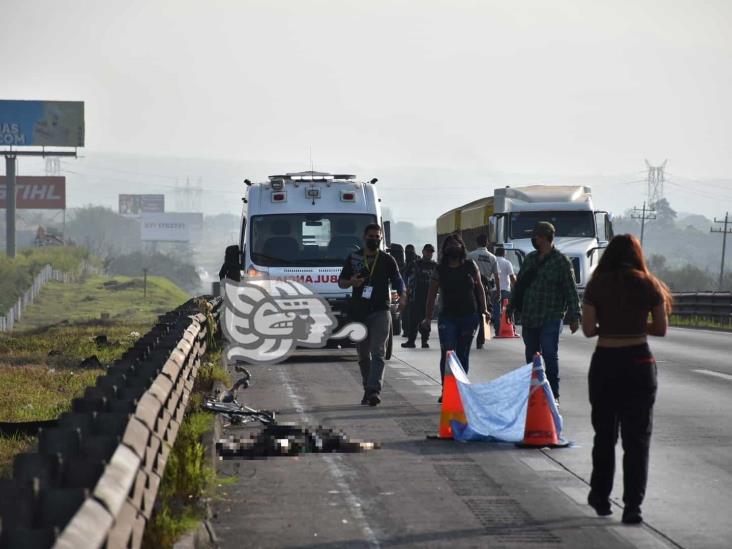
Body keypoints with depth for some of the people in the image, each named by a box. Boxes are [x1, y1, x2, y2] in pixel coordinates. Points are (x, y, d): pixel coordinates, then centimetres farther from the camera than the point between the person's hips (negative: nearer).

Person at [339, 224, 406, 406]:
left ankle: (374, 390, -24)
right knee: (363, 355, 9)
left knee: (377, 353, -14)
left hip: (380, 311, -3)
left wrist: (402, 298, -12)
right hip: (359, 312, 3)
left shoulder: (387, 260, 7)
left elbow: (397, 281, 7)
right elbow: (341, 282, 13)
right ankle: (368, 390, 20)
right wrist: (351, 282, -10)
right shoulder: (353, 258, 10)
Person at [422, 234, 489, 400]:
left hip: (469, 316, 1)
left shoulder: (470, 266, 6)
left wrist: (484, 309, 7)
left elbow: (479, 288, 13)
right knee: (447, 354, -12)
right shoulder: (439, 270, 3)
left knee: (463, 355, 6)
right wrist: (428, 317, 0)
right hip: (447, 316, -1)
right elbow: (432, 294, 4)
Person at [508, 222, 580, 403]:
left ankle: (553, 394, -3)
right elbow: (519, 284, 22)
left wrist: (574, 316, -11)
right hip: (528, 318, 6)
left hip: (551, 318, -6)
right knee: (531, 356, 10)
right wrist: (511, 306, 20)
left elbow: (571, 291, -6)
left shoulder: (561, 261, -4)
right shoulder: (530, 259, 14)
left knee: (549, 355, -11)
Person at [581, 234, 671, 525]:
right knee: (637, 437, 4)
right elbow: (661, 329, 0)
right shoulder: (648, 285, -2)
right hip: (639, 362, 0)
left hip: (605, 362, 0)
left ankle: (600, 497, 27)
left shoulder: (597, 285, -4)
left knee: (604, 434, 16)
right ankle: (633, 506, -2)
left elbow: (588, 329, -7)